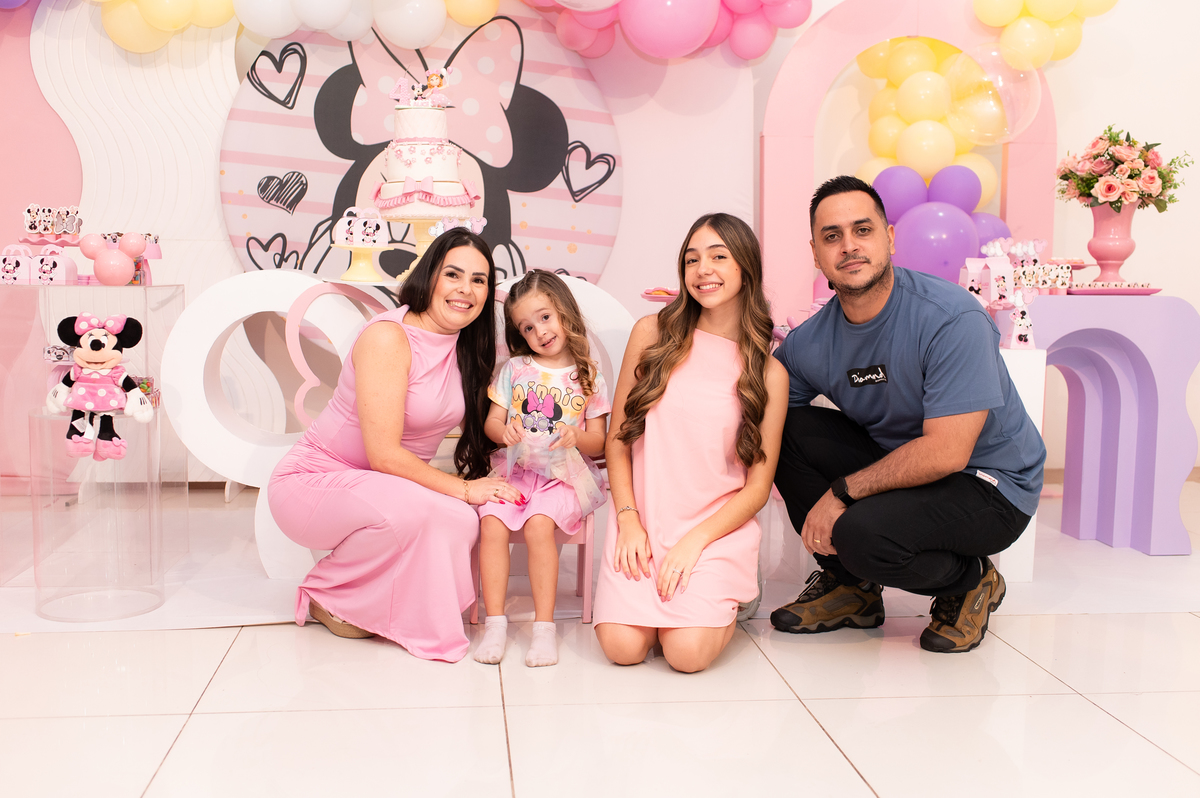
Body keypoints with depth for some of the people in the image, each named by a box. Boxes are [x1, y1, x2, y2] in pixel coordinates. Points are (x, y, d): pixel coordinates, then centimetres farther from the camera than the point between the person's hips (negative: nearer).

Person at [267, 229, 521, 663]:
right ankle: (327, 596, -6)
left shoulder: (466, 350, 4)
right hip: (311, 480, -7)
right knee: (407, 510, -35)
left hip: (386, 488, 7)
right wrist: (461, 488, -23)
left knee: (462, 522, -21)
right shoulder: (388, 337, -21)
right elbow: (384, 453, -25)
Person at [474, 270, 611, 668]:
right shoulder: (513, 369, 14)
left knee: (538, 524, -30)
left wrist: (576, 436, -16)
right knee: (491, 523, -25)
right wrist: (504, 431, -13)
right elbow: (491, 422, 11)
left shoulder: (587, 377, 8)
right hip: (513, 467, 2)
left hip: (562, 472, -2)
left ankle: (544, 627, -21)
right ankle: (495, 624, -18)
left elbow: (598, 442, 6)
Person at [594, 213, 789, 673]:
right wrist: (628, 519, -5)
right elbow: (618, 435, 6)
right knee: (622, 647, -17)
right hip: (642, 522, 1)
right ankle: (660, 598, 16)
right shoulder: (652, 333, 2)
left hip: (718, 528, -1)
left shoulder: (769, 374, 1)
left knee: (687, 652, -20)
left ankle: (722, 602, 14)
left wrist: (695, 540, -12)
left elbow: (758, 486, 1)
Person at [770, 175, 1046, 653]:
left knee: (862, 531, -32)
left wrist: (842, 492, -23)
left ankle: (971, 583, 2)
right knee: (788, 425, -12)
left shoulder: (953, 319, -24)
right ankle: (850, 586, 3)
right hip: (897, 465, 6)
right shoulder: (808, 343, -6)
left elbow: (945, 452, -28)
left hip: (990, 489, -6)